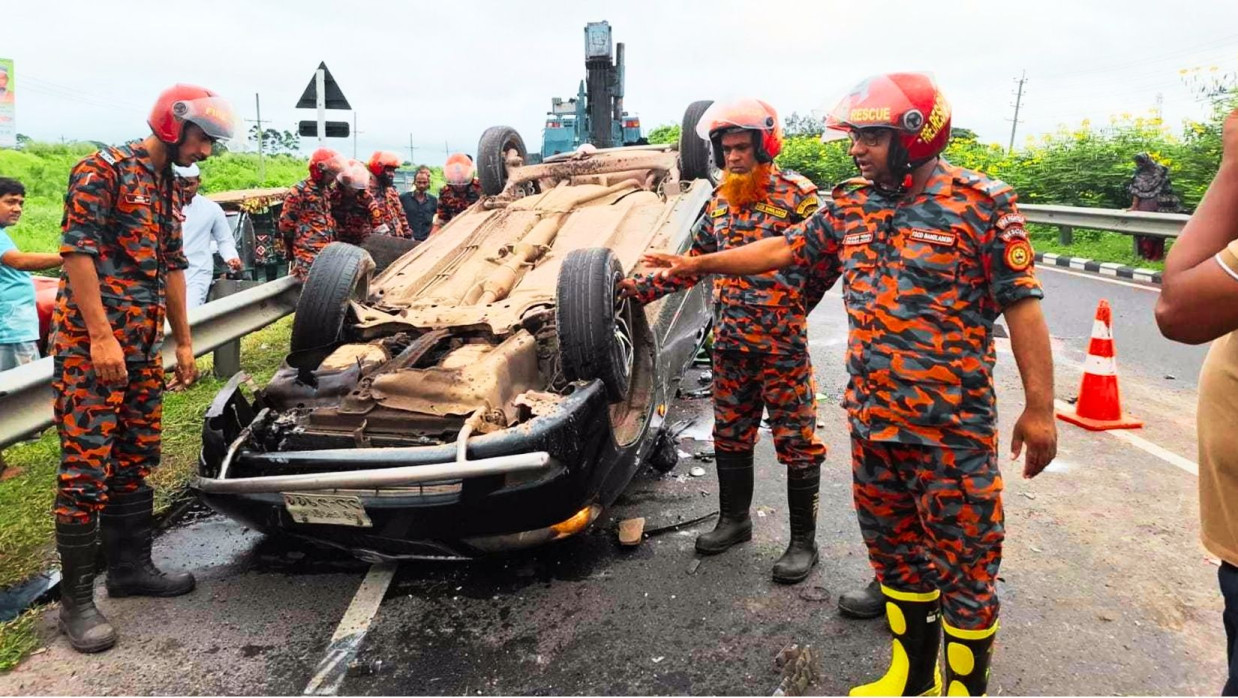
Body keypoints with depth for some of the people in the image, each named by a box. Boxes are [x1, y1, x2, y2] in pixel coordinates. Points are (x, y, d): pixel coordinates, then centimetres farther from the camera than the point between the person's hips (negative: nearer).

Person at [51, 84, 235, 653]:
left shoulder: (168, 188, 17)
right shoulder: (103, 169, -8)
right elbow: (78, 251, -15)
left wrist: (183, 342, 19)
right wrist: (101, 337, -21)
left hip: (144, 348, 9)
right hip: (90, 344, -8)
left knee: (136, 459, 13)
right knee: (87, 468, -6)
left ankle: (131, 566, 25)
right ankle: (75, 599, 2)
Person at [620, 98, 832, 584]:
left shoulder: (797, 196, -8)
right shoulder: (721, 201, 12)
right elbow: (694, 261, 16)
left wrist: (787, 315, -22)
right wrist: (640, 288, 9)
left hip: (782, 343, -6)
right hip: (730, 343, 6)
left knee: (797, 442, 3)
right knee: (730, 434, 16)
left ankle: (803, 541, 17)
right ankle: (734, 519, 35)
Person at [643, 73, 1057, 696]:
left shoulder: (982, 204, -9)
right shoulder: (851, 204, 7)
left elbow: (1021, 307, -10)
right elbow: (784, 249, 16)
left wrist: (1039, 409, -11)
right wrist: (697, 264, 16)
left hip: (953, 427, -6)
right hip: (872, 419, 6)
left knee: (965, 560, 5)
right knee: (893, 547, 18)